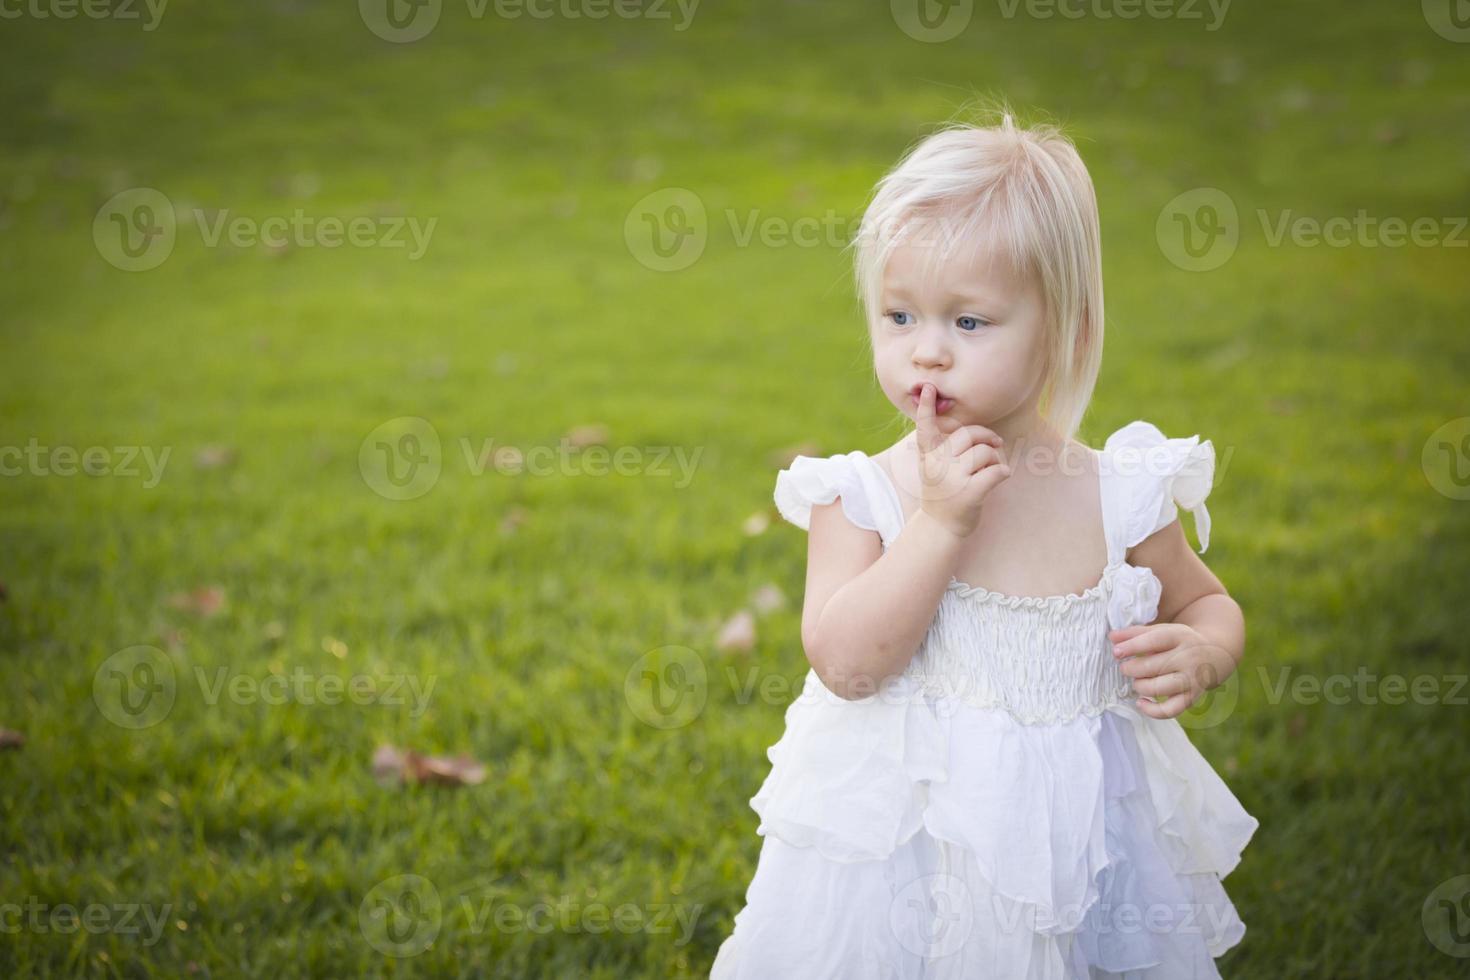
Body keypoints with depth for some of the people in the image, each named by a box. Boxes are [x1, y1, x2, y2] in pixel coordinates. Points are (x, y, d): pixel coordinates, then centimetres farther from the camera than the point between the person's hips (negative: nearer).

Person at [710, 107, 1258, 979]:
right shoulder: (859, 497, -9)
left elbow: (1208, 603, 10)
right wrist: (940, 520, -24)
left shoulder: (1117, 496, -5)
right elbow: (845, 664, -20)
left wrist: (1200, 655, -12)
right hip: (900, 835, -1)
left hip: (1073, 843, 1)